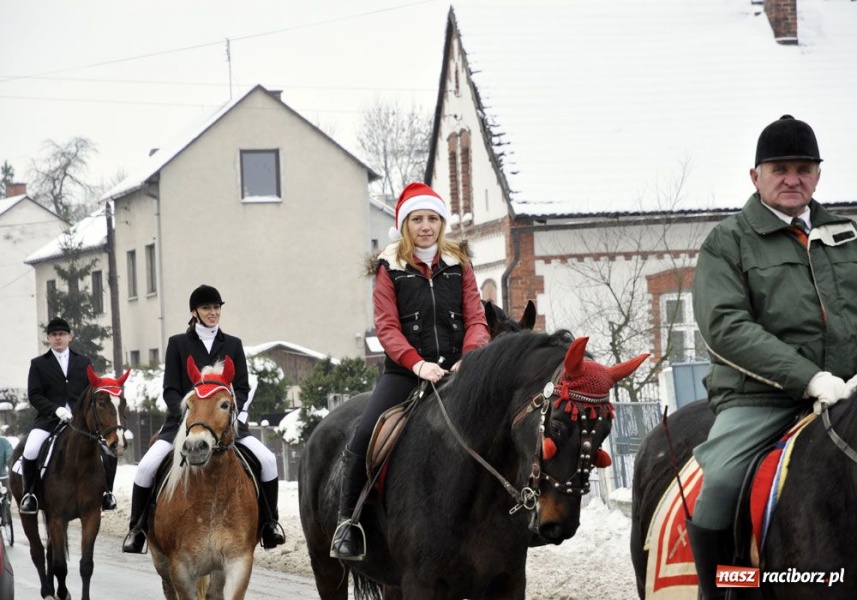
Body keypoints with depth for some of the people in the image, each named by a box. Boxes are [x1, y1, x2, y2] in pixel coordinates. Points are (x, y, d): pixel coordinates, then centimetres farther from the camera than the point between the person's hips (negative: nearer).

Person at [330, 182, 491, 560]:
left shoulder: (458, 265, 13)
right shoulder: (390, 268, 6)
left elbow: (476, 319, 6)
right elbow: (387, 326, -3)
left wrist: (469, 358, -15)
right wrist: (417, 363, -20)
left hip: (454, 371, 2)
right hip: (405, 371, -2)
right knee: (363, 437, -21)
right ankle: (348, 519, -5)